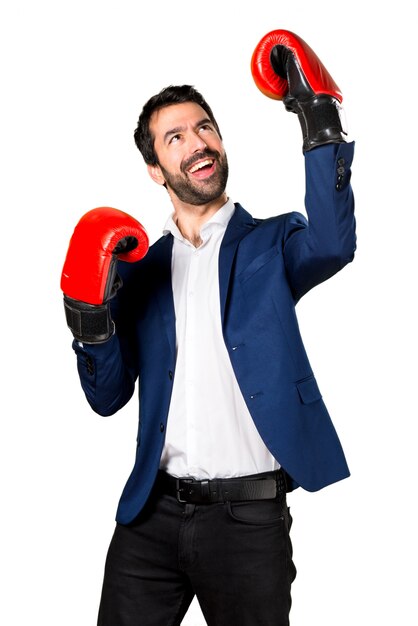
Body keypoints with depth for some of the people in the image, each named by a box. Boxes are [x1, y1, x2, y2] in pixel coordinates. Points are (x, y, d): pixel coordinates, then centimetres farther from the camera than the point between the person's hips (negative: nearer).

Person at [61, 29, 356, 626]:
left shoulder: (271, 244, 3)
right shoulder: (138, 269, 10)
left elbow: (332, 245, -21)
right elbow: (108, 397, 6)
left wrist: (321, 122, -24)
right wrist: (91, 315, -11)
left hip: (248, 517, -2)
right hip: (152, 514, 3)